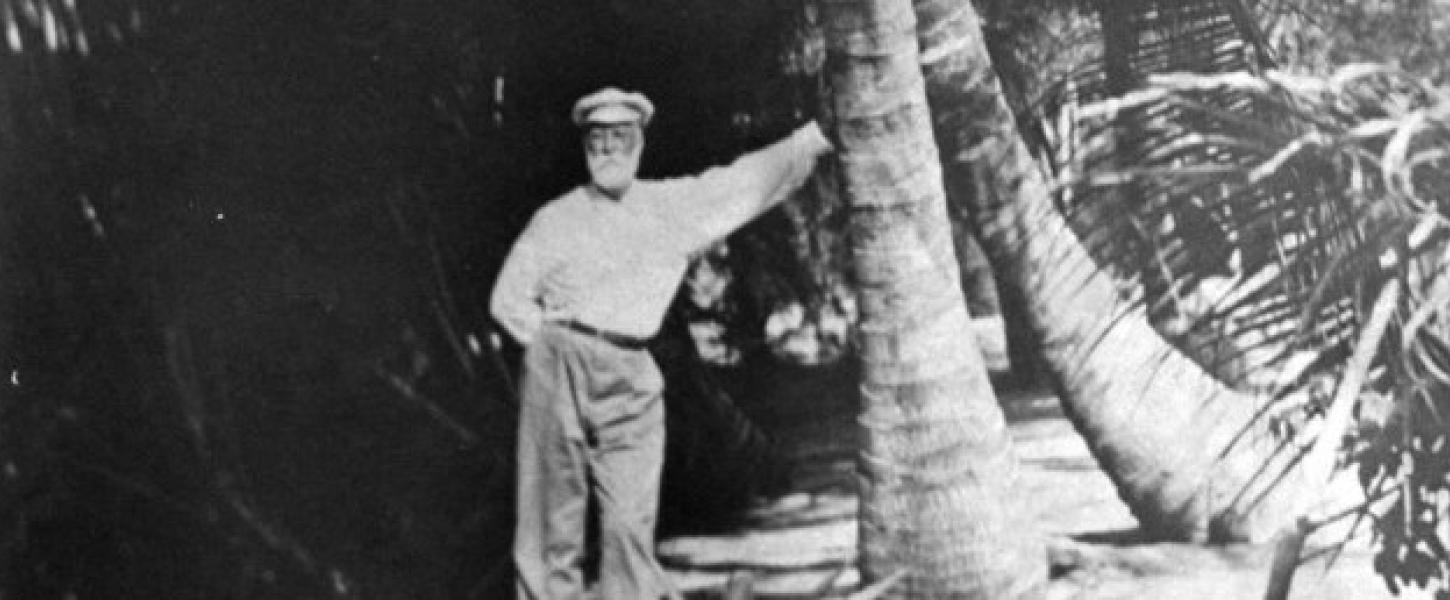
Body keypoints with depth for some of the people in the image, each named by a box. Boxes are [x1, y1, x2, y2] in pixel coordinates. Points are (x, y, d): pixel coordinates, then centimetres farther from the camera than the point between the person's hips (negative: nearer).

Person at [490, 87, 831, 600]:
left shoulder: (676, 205, 14)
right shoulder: (555, 219, 8)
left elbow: (750, 180, 12)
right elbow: (509, 298, 10)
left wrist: (827, 130, 9)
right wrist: (556, 347, -1)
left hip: (632, 383, 2)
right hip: (558, 371, -2)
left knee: (631, 525, -5)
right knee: (552, 523, -1)